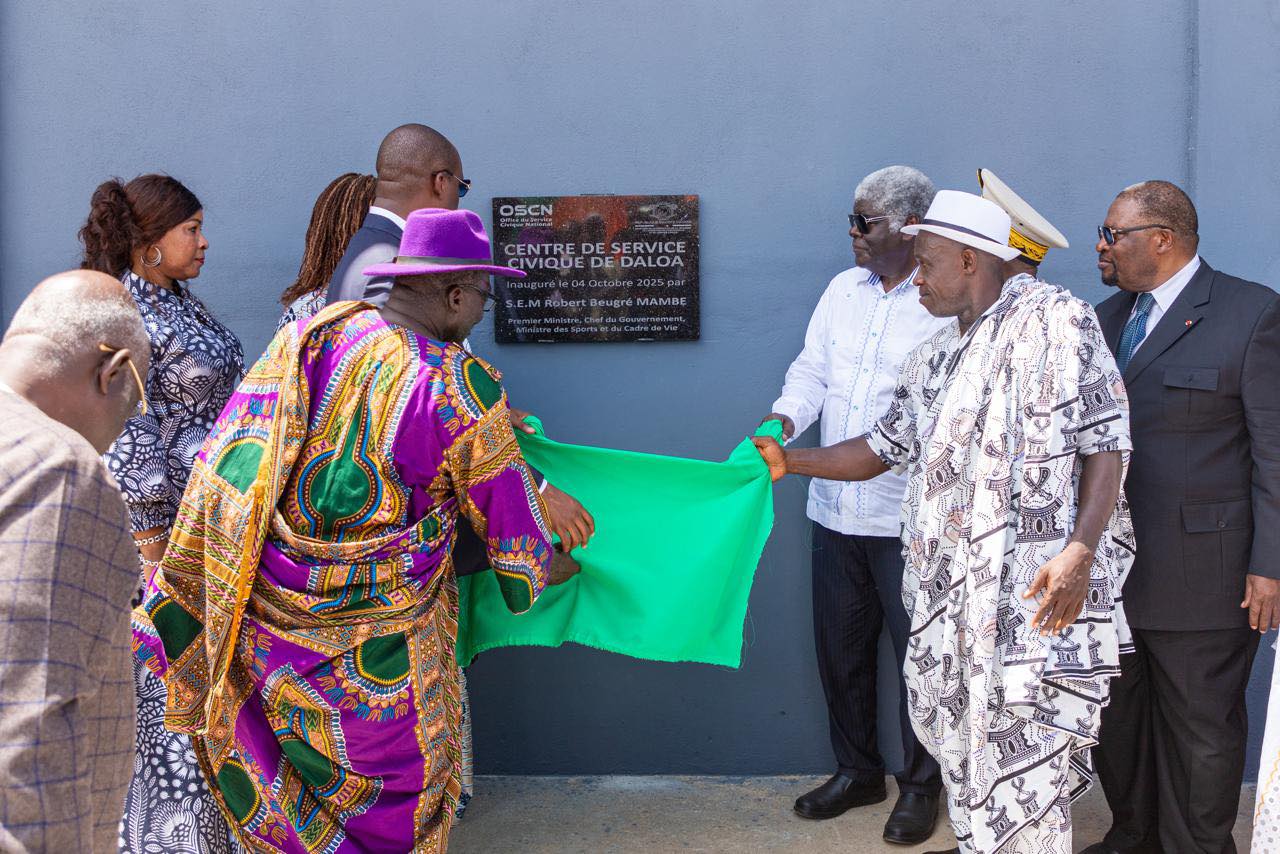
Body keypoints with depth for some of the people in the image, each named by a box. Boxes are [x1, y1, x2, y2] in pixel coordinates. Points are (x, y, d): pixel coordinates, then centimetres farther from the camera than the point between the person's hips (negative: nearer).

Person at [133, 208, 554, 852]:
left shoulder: (309, 335, -4)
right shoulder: (463, 390, -17)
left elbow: (226, 466, -2)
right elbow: (507, 510, -4)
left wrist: (175, 591, 6)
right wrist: (542, 567, 18)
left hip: (266, 614, 5)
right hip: (378, 641, -5)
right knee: (394, 779, 17)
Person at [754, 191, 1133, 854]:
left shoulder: (1055, 321, -4)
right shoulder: (932, 359, 19)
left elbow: (1105, 443, -10)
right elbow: (883, 449, 24)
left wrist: (1080, 552, -20)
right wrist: (790, 462, 17)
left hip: (1039, 583, -7)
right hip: (952, 587, 7)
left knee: (1022, 756, -7)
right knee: (959, 739, 12)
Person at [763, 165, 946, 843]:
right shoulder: (843, 290, 9)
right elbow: (812, 371, 13)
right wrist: (784, 418, -5)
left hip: (909, 518, -6)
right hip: (835, 508, 6)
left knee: (918, 654, 7)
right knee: (840, 648, 16)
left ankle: (921, 785, 27)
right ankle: (857, 771, 35)